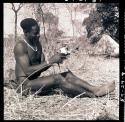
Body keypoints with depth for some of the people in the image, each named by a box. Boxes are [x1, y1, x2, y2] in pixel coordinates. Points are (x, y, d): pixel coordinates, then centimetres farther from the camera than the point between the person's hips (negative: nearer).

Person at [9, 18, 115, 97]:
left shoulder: (38, 44, 12)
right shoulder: (20, 46, -15)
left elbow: (41, 67, 11)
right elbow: (27, 71, -24)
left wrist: (54, 61, -10)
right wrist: (50, 61, -25)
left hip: (36, 82, 8)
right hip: (25, 85, -8)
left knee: (67, 75, -10)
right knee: (57, 78, -28)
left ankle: (96, 89, -20)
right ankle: (92, 94, -24)